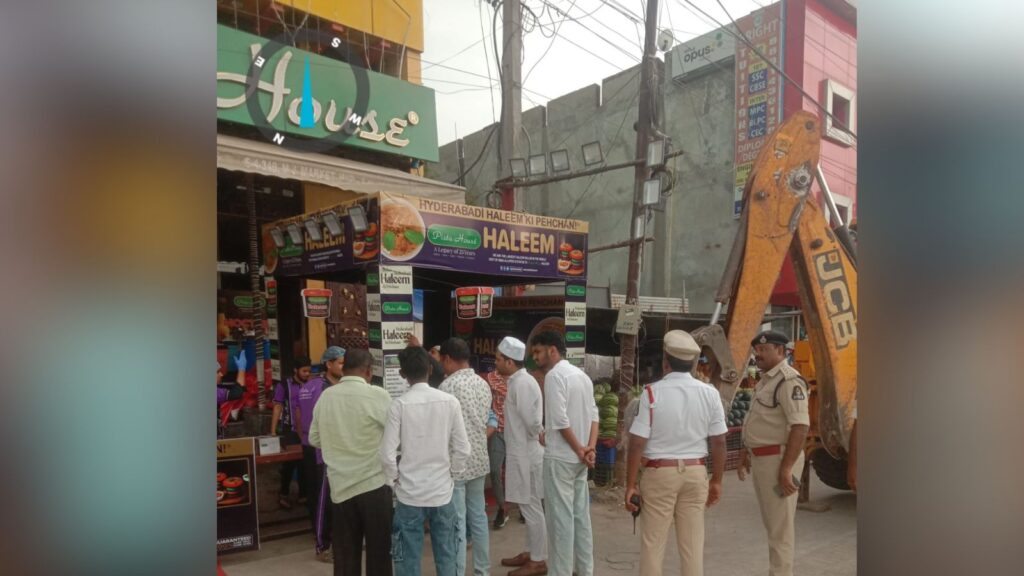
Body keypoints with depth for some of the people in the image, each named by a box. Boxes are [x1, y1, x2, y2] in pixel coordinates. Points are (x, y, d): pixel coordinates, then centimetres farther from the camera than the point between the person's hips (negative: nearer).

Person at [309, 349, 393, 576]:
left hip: (340, 486, 4)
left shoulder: (326, 396, 2)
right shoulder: (377, 395, -13)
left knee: (345, 555, 13)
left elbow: (315, 439, 12)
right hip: (374, 484, -4)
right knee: (378, 552, 8)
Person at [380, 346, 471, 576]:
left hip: (409, 494, -2)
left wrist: (395, 479, 5)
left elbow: (387, 453, -12)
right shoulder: (449, 401, -6)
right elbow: (463, 450, -4)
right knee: (446, 557, 14)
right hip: (442, 491, 2)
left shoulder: (399, 404, -11)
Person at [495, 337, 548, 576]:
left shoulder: (522, 383, -20)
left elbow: (532, 421, -24)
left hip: (526, 455, -10)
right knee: (528, 507, 18)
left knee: (531, 508, 1)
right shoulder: (518, 381, 11)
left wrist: (539, 437, -8)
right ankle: (530, 553, 29)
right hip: (521, 453, 10)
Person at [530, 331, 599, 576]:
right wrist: (590, 448, -2)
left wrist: (579, 449, -11)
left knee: (560, 518, -2)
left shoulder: (554, 375, -13)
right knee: (580, 515, 14)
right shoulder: (582, 375, 13)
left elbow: (559, 419, -19)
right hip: (579, 458, 8)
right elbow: (594, 415, 8)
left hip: (559, 457, -8)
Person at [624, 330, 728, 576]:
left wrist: (630, 484, -5)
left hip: (659, 473, -3)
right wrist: (717, 481, 13)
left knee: (652, 543, 8)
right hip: (696, 473, 3)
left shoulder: (652, 393, -12)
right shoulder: (709, 393, -2)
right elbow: (719, 441, 2)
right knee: (692, 543, 12)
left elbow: (637, 443, -12)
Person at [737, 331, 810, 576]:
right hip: (762, 459, 10)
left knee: (780, 525, -2)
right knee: (771, 523, 18)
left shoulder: (789, 380, -17)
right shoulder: (766, 380, 15)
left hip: (778, 460, -10)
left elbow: (800, 426, -24)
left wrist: (786, 468, -25)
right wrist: (745, 453, 20)